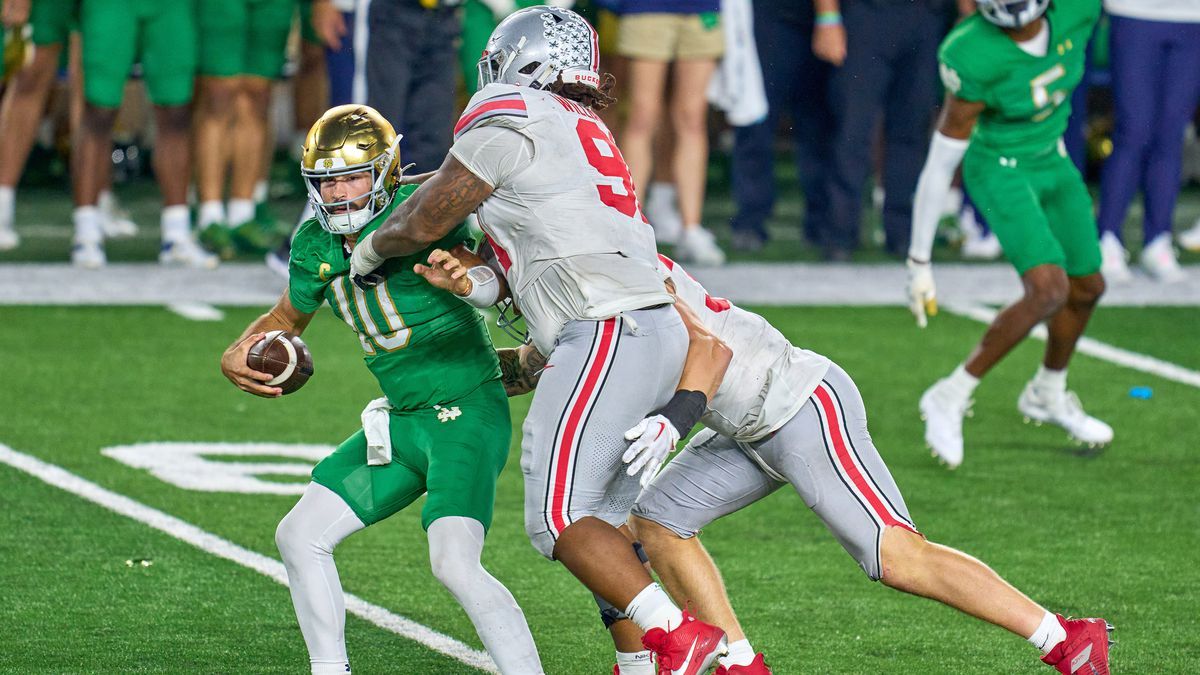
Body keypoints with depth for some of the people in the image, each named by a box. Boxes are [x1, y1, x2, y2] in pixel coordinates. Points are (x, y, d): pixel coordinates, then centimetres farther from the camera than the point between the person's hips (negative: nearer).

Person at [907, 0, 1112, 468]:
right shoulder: (974, 58, -33)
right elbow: (940, 164, -25)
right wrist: (918, 262, -20)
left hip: (1051, 162, 7)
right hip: (998, 174, -7)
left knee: (1087, 288, 20)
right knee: (1049, 291, -23)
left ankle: (1046, 395, 47)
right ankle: (949, 399, -7)